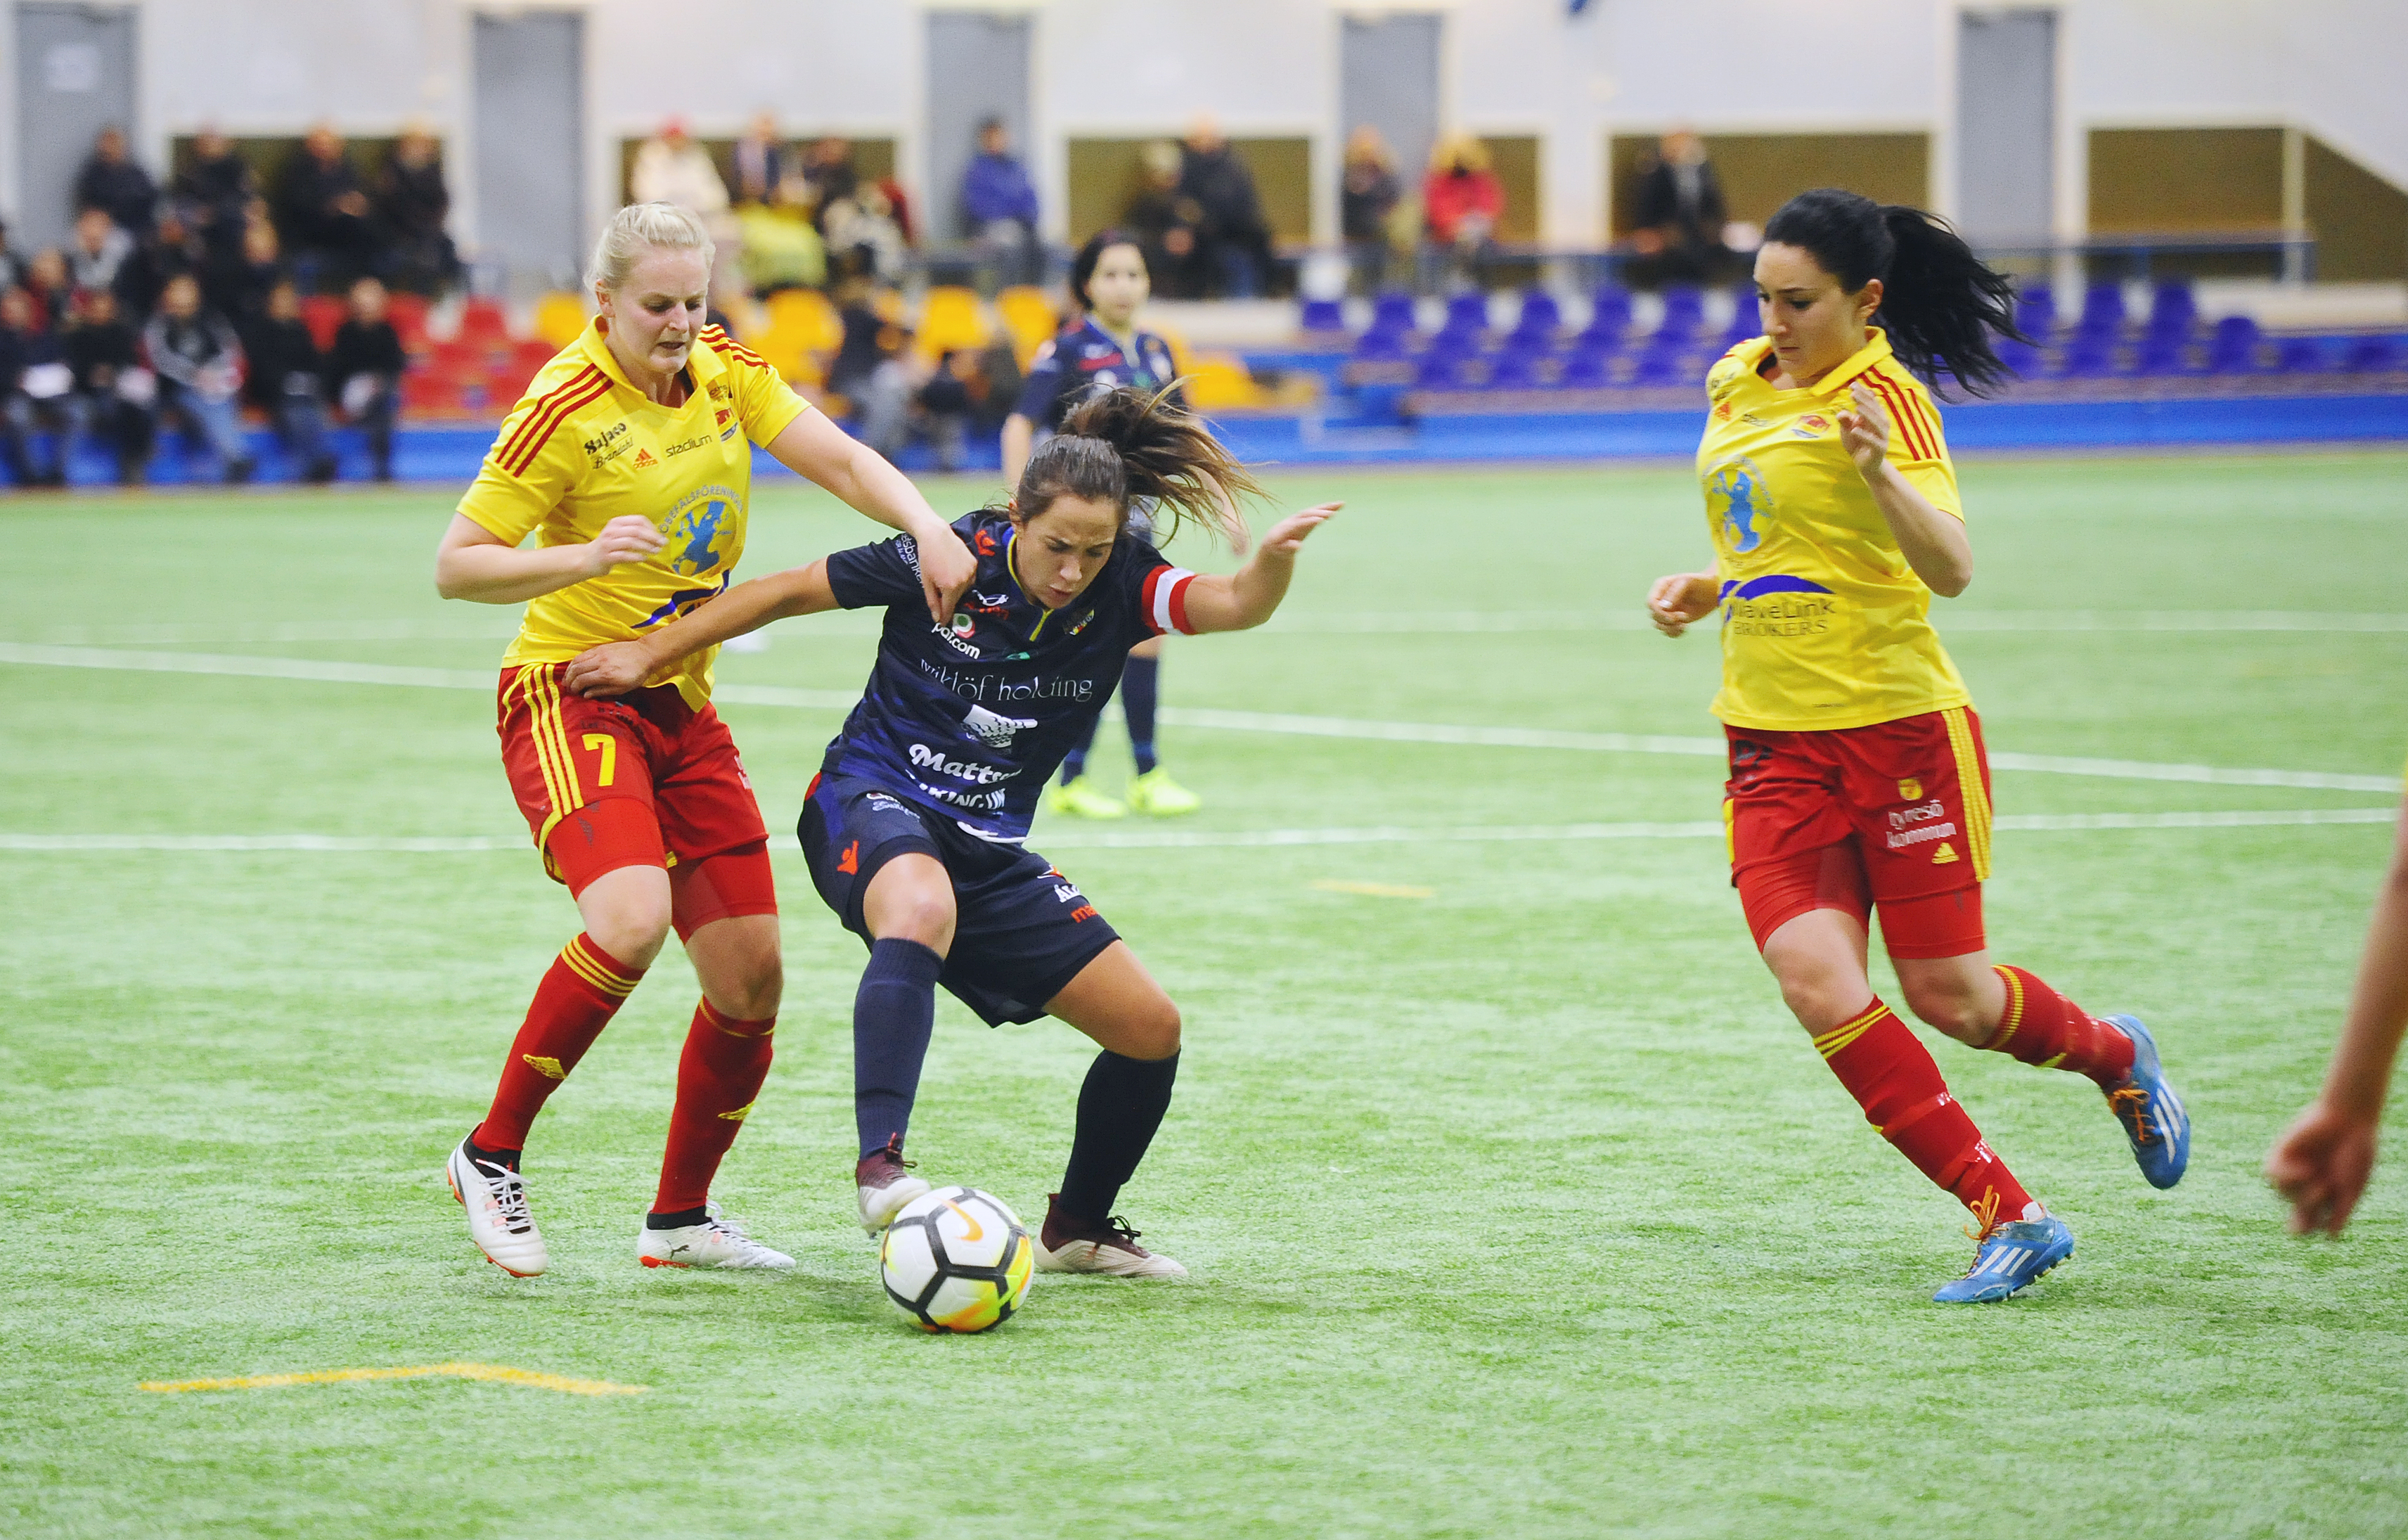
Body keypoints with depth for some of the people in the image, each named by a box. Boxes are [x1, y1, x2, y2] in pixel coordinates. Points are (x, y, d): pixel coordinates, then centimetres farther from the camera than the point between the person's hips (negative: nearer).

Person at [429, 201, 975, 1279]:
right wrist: (586, 557, -29)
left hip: (683, 704, 7)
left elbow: (841, 461, -2)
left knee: (750, 978, 3)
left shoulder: (726, 372, 3)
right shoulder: (567, 408, -15)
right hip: (570, 695, -7)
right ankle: (491, 1156, -14)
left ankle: (680, 1218, 21)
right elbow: (456, 567, -14)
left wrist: (928, 529, -21)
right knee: (631, 920, -30)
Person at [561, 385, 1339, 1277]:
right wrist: (650, 655, -4)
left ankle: (1077, 1228, 25)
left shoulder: (1117, 589, -7)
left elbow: (1238, 606, -24)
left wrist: (1274, 559, -47)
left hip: (989, 849, 5)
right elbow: (786, 592, -4)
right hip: (872, 803, -5)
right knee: (922, 908, -42)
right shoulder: (948, 560, -14)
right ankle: (880, 1168, -50)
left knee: (1151, 1029, 1)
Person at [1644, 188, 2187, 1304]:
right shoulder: (1735, 385, 9)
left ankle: (2116, 1055, 36)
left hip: (1900, 727, -6)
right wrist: (1709, 588, 7)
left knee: (1950, 997, 2)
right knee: (1818, 986, -14)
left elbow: (1951, 570, -25)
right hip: (1773, 741, 6)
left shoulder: (1885, 395, -12)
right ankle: (2009, 1219, -8)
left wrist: (1878, 469, -40)